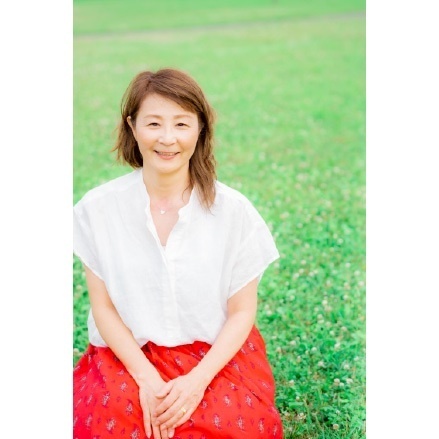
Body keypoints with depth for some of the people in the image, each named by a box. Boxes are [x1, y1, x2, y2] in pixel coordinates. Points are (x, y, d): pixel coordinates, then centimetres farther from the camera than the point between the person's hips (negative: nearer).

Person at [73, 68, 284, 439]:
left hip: (218, 355, 0)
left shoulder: (233, 210, -8)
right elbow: (103, 306, -2)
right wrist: (147, 378, -14)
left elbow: (242, 311, -3)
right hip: (129, 353, 1)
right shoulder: (98, 208, -7)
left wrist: (198, 379, -16)